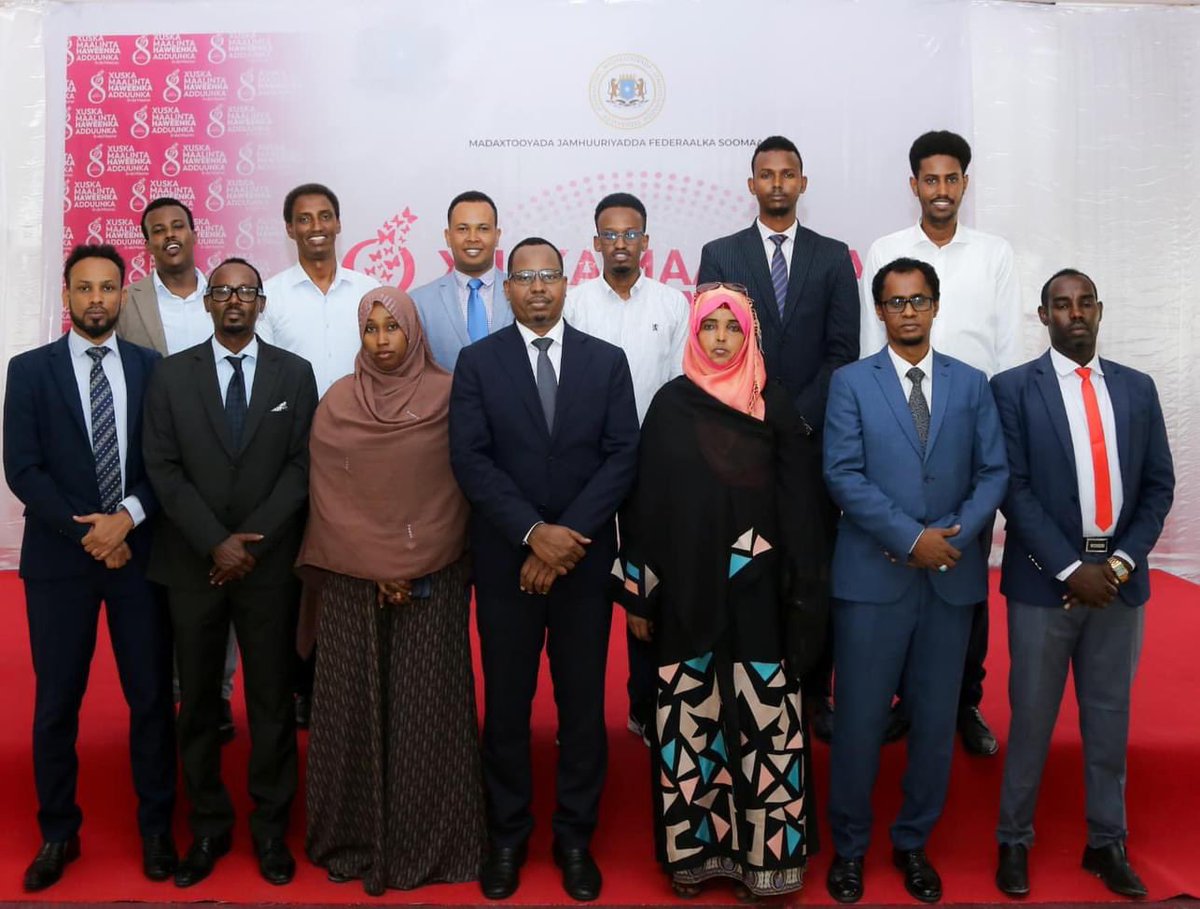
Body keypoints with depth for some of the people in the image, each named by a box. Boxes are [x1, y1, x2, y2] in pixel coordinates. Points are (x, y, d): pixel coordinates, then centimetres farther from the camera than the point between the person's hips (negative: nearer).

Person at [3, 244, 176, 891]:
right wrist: (87, 533, -11)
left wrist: (127, 516, -13)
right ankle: (58, 834, 24)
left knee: (152, 697, 6)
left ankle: (155, 827, 21)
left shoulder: (152, 368, 5)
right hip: (60, 557, -1)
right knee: (56, 704, 8)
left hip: (139, 552, 1)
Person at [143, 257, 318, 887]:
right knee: (198, 700, 9)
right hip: (193, 563, 1)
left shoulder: (294, 373, 4)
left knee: (271, 698, 6)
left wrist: (253, 540, -11)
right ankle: (208, 826, 23)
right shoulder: (172, 374, 5)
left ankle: (270, 827, 19)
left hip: (269, 563, -1)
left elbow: (302, 465, -2)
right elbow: (162, 468, -1)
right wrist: (215, 543, -11)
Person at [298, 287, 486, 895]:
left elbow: (460, 487, 0)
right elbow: (328, 494, 0)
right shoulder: (337, 403, 3)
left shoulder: (447, 395, 0)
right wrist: (375, 569, -7)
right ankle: (352, 837, 20)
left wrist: (411, 569, -6)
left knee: (427, 706, 3)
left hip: (432, 581, -1)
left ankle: (430, 842, 15)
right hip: (353, 581, 1)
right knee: (353, 705, 6)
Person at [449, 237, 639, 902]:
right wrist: (534, 534, -17)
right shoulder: (478, 361, 2)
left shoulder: (607, 361, 4)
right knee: (505, 704, 9)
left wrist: (569, 535, -14)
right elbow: (470, 459, -7)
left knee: (583, 704, 8)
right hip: (506, 560, 0)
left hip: (584, 558, 1)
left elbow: (622, 456, -3)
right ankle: (507, 837, 25)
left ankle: (575, 838, 24)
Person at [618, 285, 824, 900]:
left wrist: (804, 585, -4)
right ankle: (691, 847, 19)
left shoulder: (774, 405, 4)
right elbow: (645, 499, 3)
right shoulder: (670, 404, 4)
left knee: (762, 718, -1)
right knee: (688, 718, 4)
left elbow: (800, 498, 2)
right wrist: (639, 592, 0)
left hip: (755, 589, 0)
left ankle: (763, 851, 13)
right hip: (686, 589, 0)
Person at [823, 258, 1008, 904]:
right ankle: (849, 846, 22)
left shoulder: (971, 384, 10)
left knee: (937, 721, 10)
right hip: (873, 576, -2)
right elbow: (843, 475, -8)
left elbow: (993, 471, 4)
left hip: (951, 577, 3)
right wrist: (911, 537, -14)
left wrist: (956, 535, -11)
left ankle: (913, 843, 28)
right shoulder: (851, 382, 2)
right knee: (860, 721, 3)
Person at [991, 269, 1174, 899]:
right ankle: (1014, 841, 21)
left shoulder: (1137, 388, 9)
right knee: (1032, 718, 6)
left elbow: (1158, 485, 6)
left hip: (1120, 580, 3)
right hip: (1044, 581, -3)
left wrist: (1121, 562, -7)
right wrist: (1071, 569, -14)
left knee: (1110, 716, 13)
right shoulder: (1013, 388, -3)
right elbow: (1015, 489, -9)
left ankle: (1106, 843, 28)